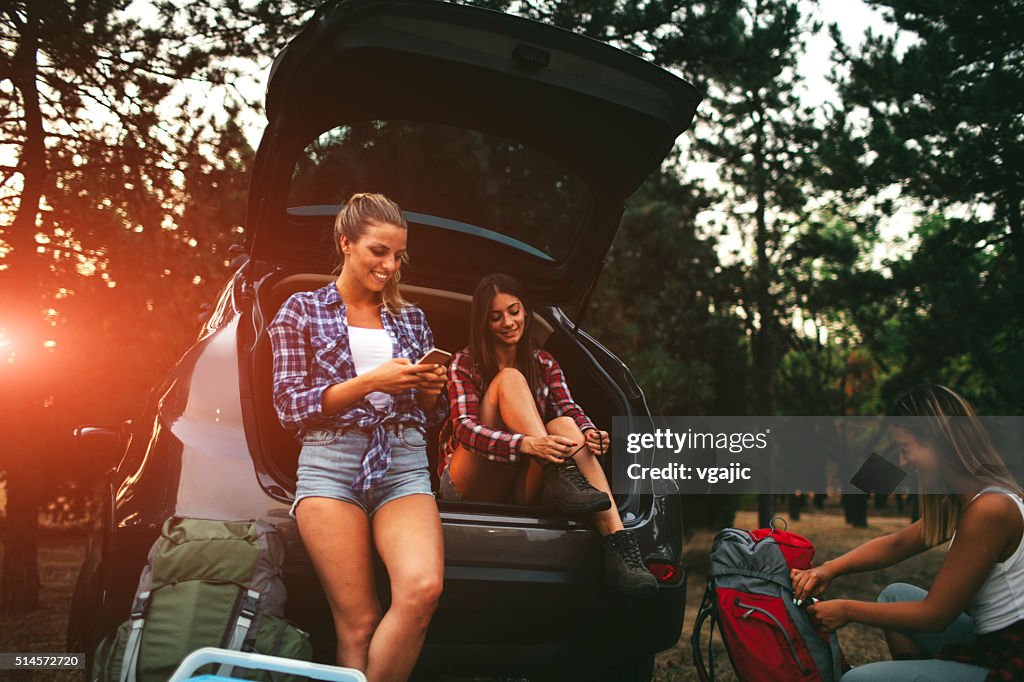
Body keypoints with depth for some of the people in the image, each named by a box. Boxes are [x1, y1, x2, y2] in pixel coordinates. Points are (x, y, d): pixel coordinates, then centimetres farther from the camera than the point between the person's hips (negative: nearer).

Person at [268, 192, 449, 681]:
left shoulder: (411, 318, 18)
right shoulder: (301, 310, 8)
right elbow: (288, 406, 0)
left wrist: (431, 390, -2)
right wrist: (370, 382, -11)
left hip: (404, 465, 3)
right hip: (331, 465, -2)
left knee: (423, 588, -23)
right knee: (358, 623, -9)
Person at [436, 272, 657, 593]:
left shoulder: (543, 362, 13)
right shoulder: (465, 363, -2)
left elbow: (568, 408, -2)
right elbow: (464, 428, -17)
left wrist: (588, 431, -27)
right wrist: (527, 444, -35)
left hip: (521, 486, 4)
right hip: (469, 485, -3)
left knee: (563, 426, -28)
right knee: (510, 379, -20)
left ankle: (618, 542, -42)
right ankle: (561, 475, -41)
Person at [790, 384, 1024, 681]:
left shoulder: (988, 509, -25)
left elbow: (935, 614, -19)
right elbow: (895, 545, 15)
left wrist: (847, 610, -9)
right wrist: (829, 568, 1)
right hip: (990, 644, 9)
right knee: (895, 595, 20)